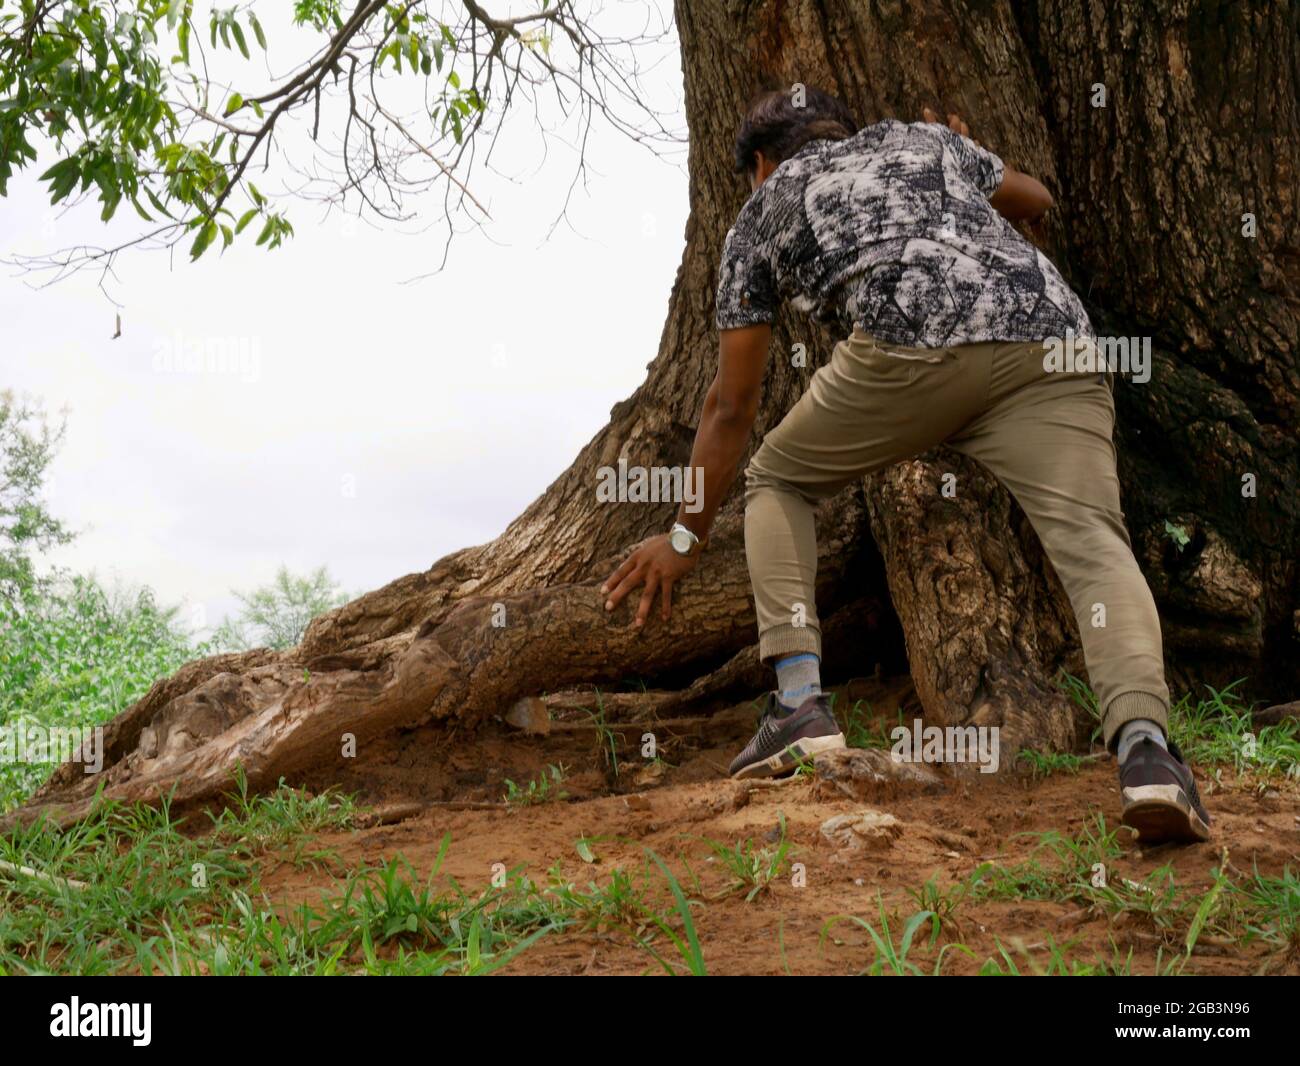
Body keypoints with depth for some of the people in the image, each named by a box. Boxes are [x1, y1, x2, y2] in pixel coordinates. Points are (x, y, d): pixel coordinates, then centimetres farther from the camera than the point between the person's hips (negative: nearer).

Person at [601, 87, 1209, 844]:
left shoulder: (762, 211, 29)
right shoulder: (923, 137, 37)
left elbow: (732, 404, 30)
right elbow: (1036, 199, 54)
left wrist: (689, 533, 39)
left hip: (912, 346, -2)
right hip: (1049, 334, 3)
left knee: (777, 480, 21)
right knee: (1092, 544, -9)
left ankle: (800, 701, 6)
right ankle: (1145, 744, -36)